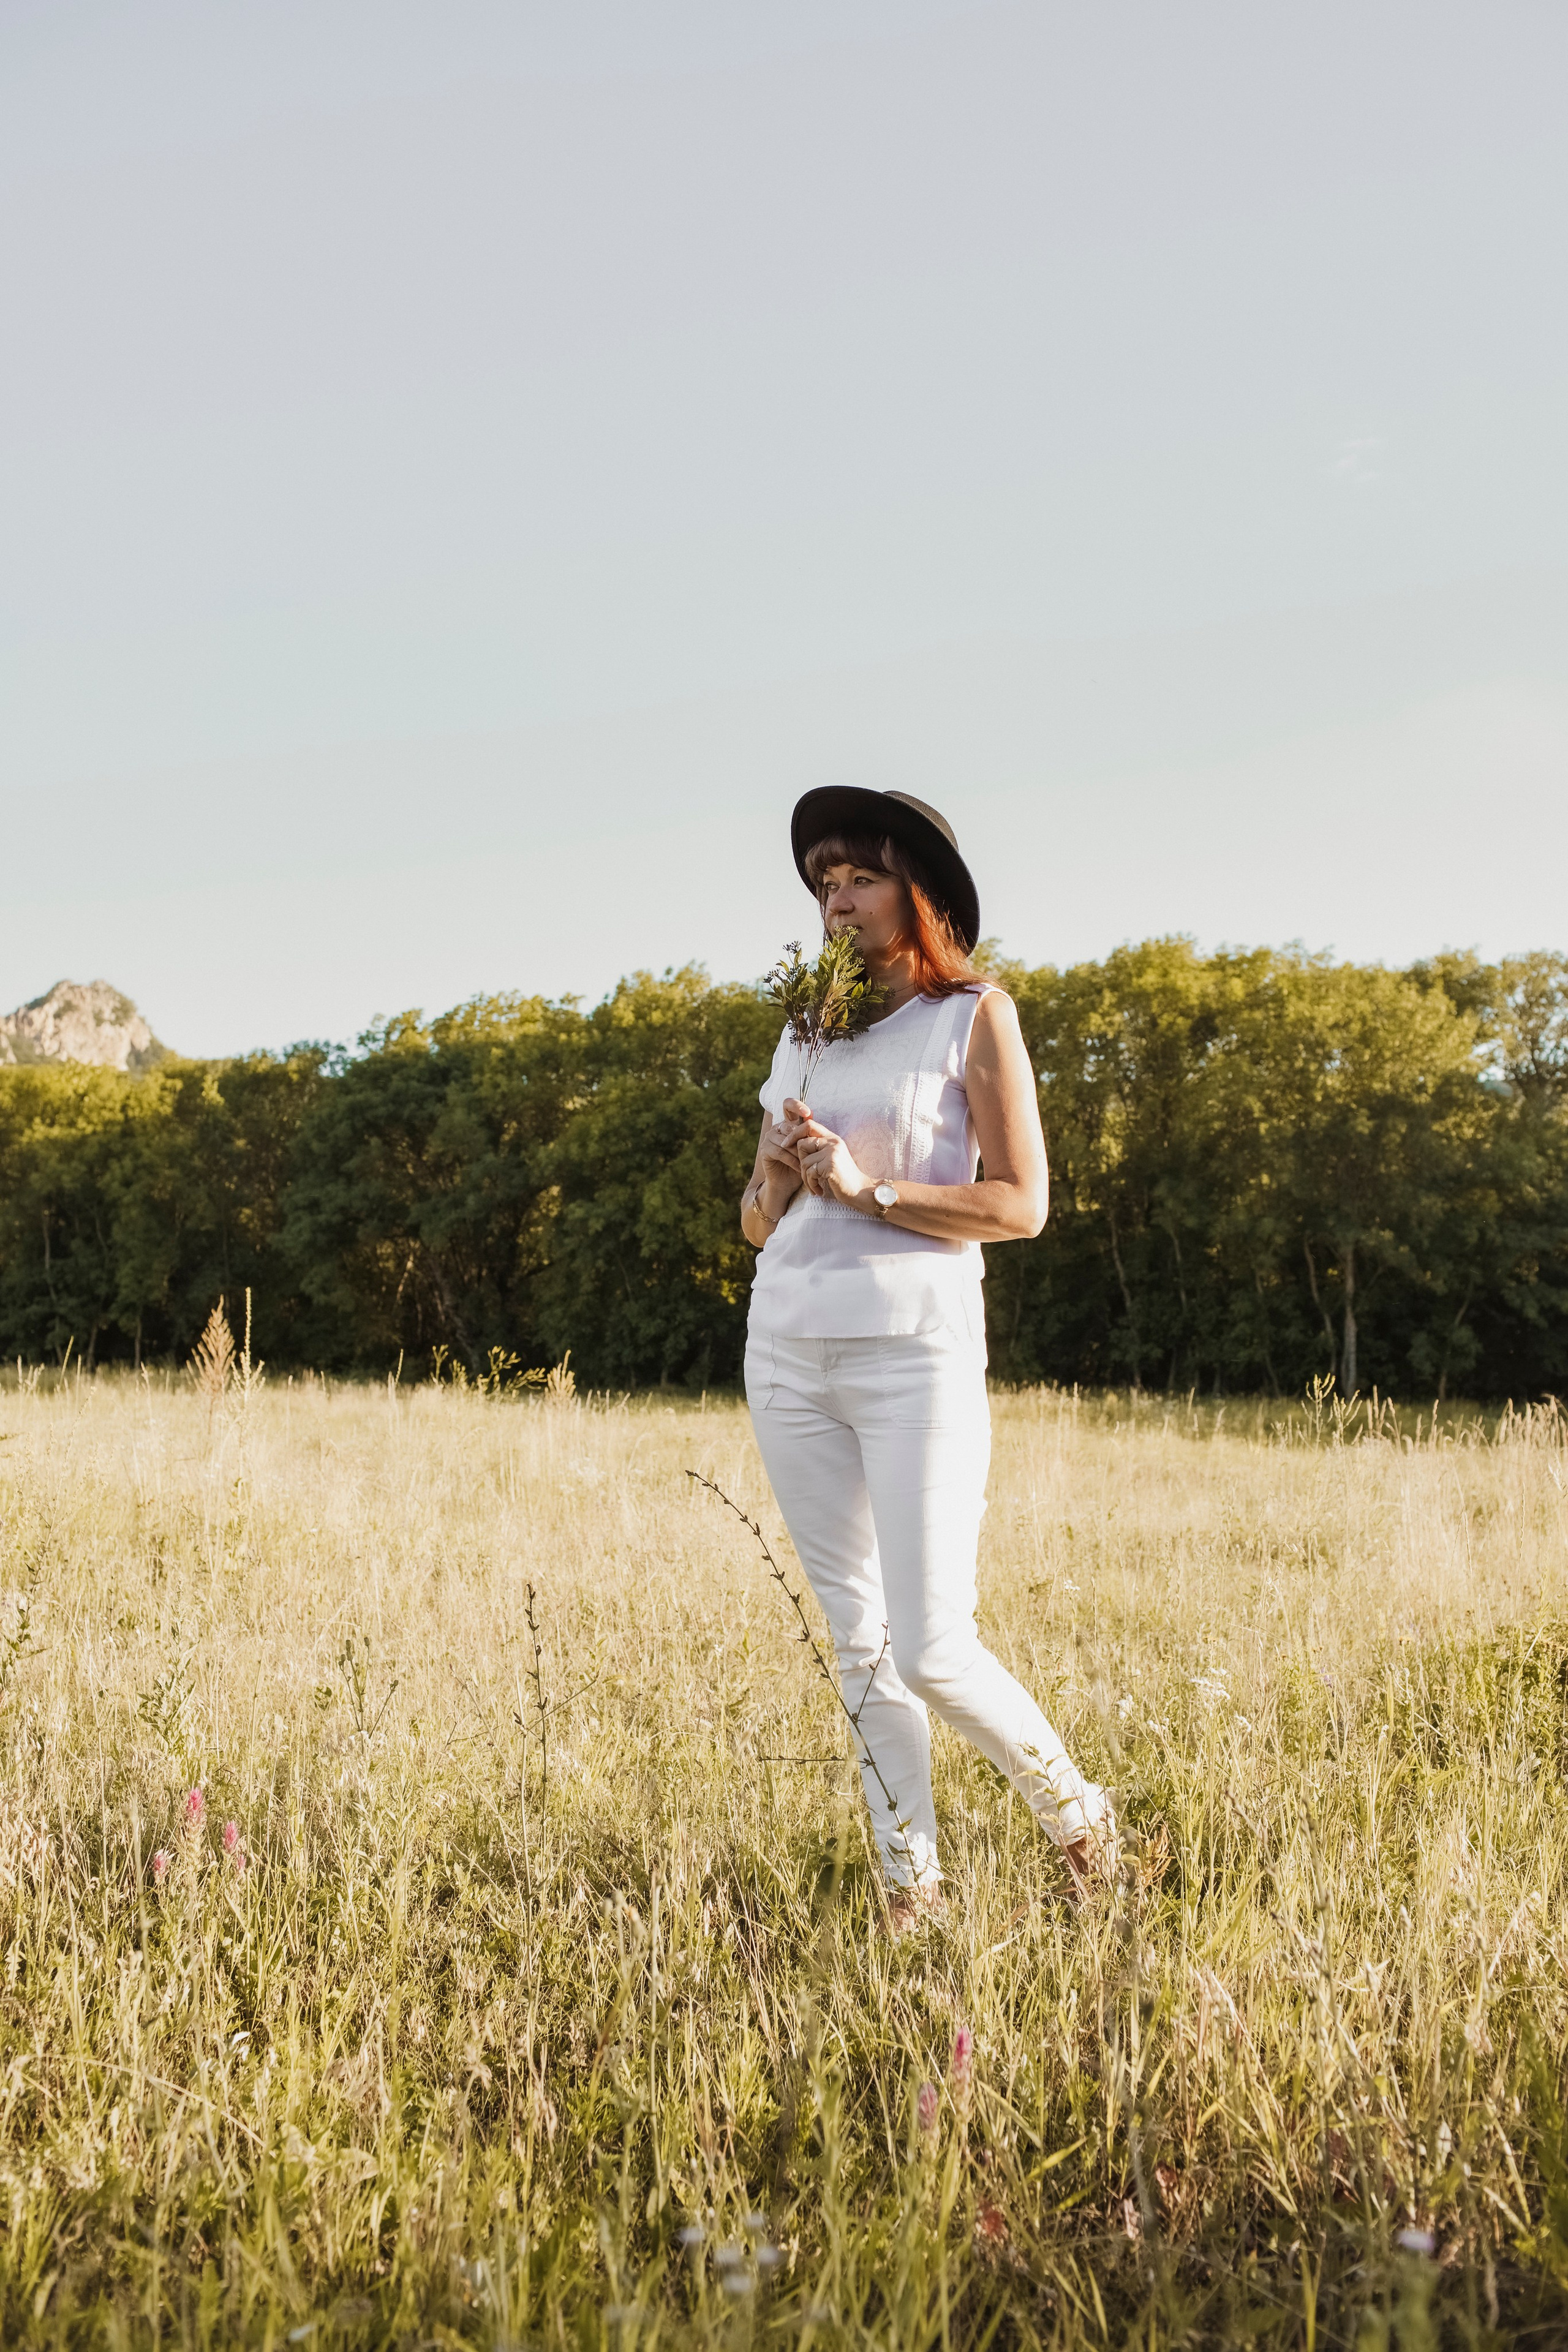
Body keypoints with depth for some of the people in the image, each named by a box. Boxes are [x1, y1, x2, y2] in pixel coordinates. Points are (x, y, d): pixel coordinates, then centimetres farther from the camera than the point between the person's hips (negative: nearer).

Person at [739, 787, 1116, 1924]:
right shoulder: (803, 1033, 16)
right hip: (789, 1348, 5)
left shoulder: (974, 1015, 1)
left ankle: (1078, 1814, 14)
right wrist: (774, 1179, -3)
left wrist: (868, 1188, -14)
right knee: (857, 1641, 6)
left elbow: (1022, 1203, -7)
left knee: (932, 1651, -10)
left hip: (914, 1349, -5)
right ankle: (912, 1891, 15)